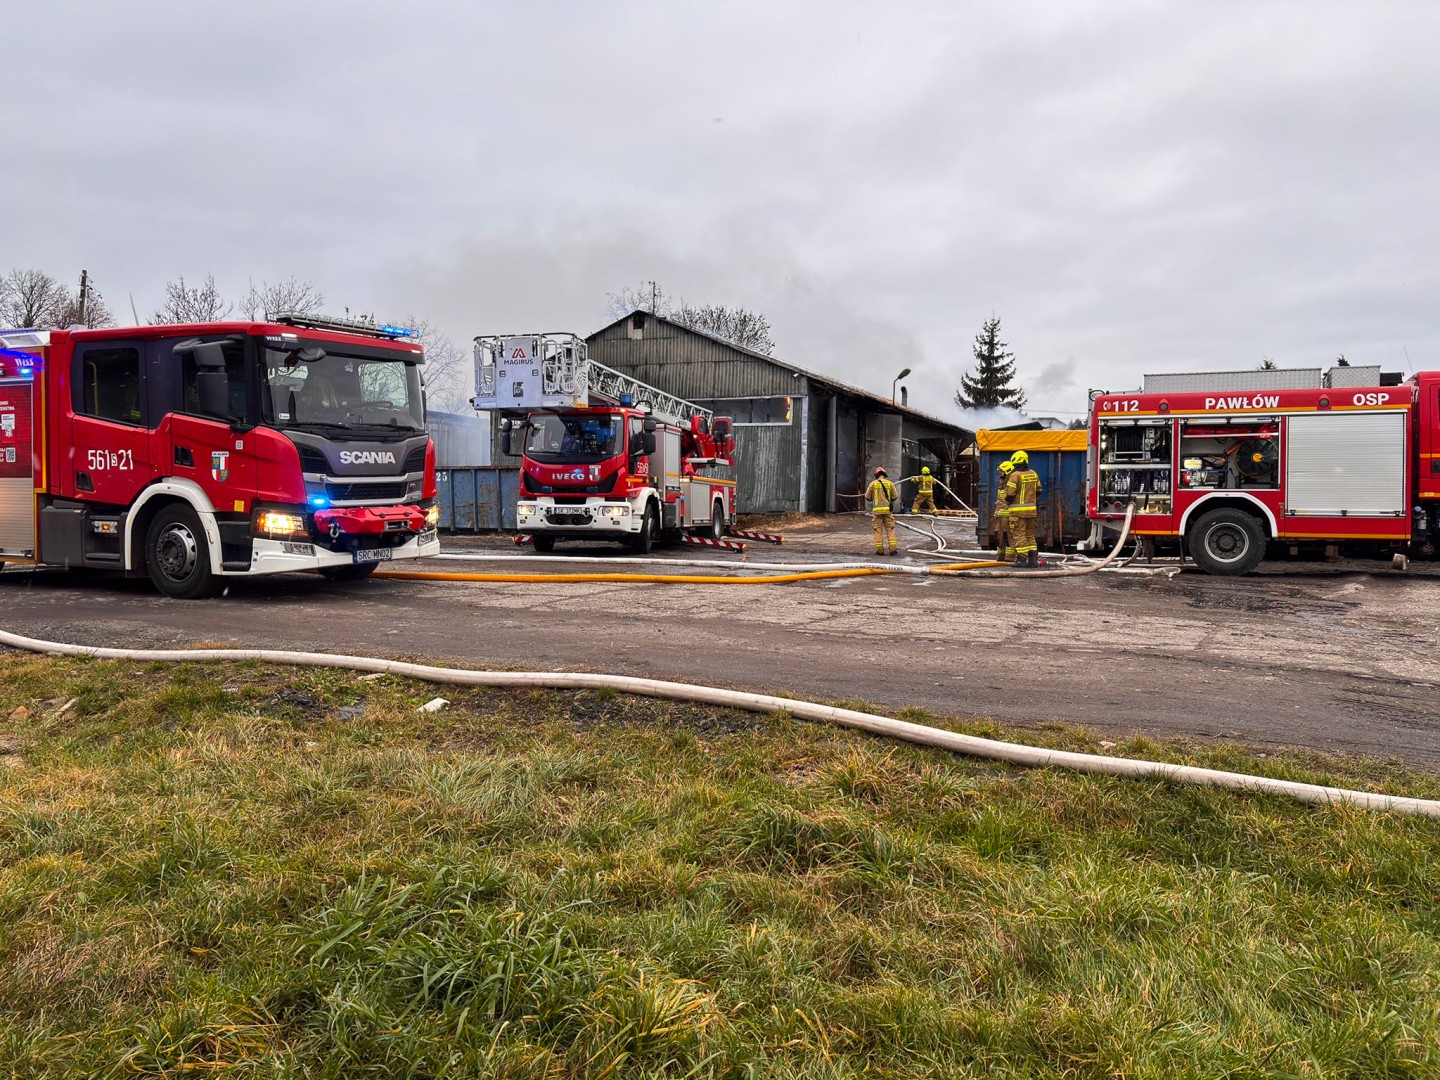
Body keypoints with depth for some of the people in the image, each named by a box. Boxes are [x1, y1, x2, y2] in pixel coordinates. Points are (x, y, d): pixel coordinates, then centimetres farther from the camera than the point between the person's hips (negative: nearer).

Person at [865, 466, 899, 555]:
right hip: (888, 509, 1)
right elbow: (895, 496, 4)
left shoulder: (873, 483, 1)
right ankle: (893, 548, -1)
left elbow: (867, 497, 3)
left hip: (877, 510, -1)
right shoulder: (889, 483, 3)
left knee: (878, 530, 4)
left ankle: (879, 549, 2)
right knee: (890, 529, 5)